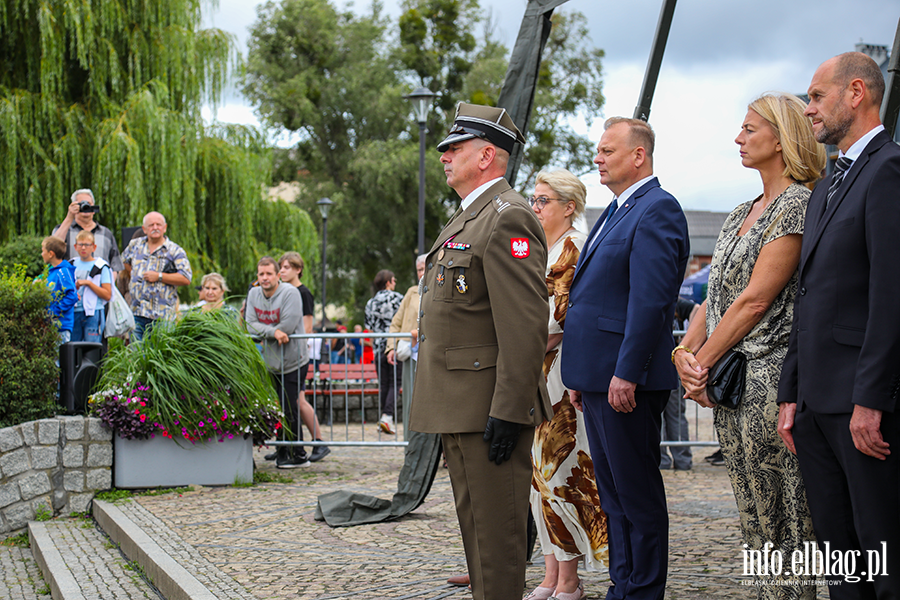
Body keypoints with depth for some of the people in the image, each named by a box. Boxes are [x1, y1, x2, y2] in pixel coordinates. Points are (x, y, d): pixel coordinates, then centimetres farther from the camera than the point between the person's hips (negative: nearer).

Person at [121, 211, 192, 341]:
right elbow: (125, 261, 35)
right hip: (137, 312, 4)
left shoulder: (175, 251, 0)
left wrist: (159, 276, -11)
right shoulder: (135, 245, 13)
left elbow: (186, 279, -9)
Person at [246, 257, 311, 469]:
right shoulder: (254, 294, 6)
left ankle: (298, 455, 1)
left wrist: (263, 331, -6)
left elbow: (288, 326, -20)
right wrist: (273, 332, -19)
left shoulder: (290, 293, -12)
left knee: (289, 410, -7)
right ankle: (282, 451, 15)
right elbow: (251, 325, -3)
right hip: (269, 362, 6)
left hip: (291, 361, -6)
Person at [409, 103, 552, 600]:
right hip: (461, 409, 11)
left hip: (489, 406, -11)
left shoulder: (507, 218, -14)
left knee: (498, 535, -6)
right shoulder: (467, 218, 20)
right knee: (475, 528, 16)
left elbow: (526, 326, -21)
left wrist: (507, 411, -24)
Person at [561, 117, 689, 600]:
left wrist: (626, 374, -23)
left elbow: (650, 300, -20)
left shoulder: (657, 210, -12)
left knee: (638, 493, -2)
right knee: (613, 494, 15)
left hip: (627, 381, -10)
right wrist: (579, 375, 19)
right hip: (599, 377, 10)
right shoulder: (615, 212, 19)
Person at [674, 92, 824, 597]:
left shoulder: (798, 204, -10)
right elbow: (717, 295, 15)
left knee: (782, 526, -5)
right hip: (730, 382, 9)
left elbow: (755, 300, -15)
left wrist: (703, 363, -11)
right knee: (756, 524, 12)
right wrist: (686, 352, -2)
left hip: (770, 379, -9)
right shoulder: (744, 213, 18)